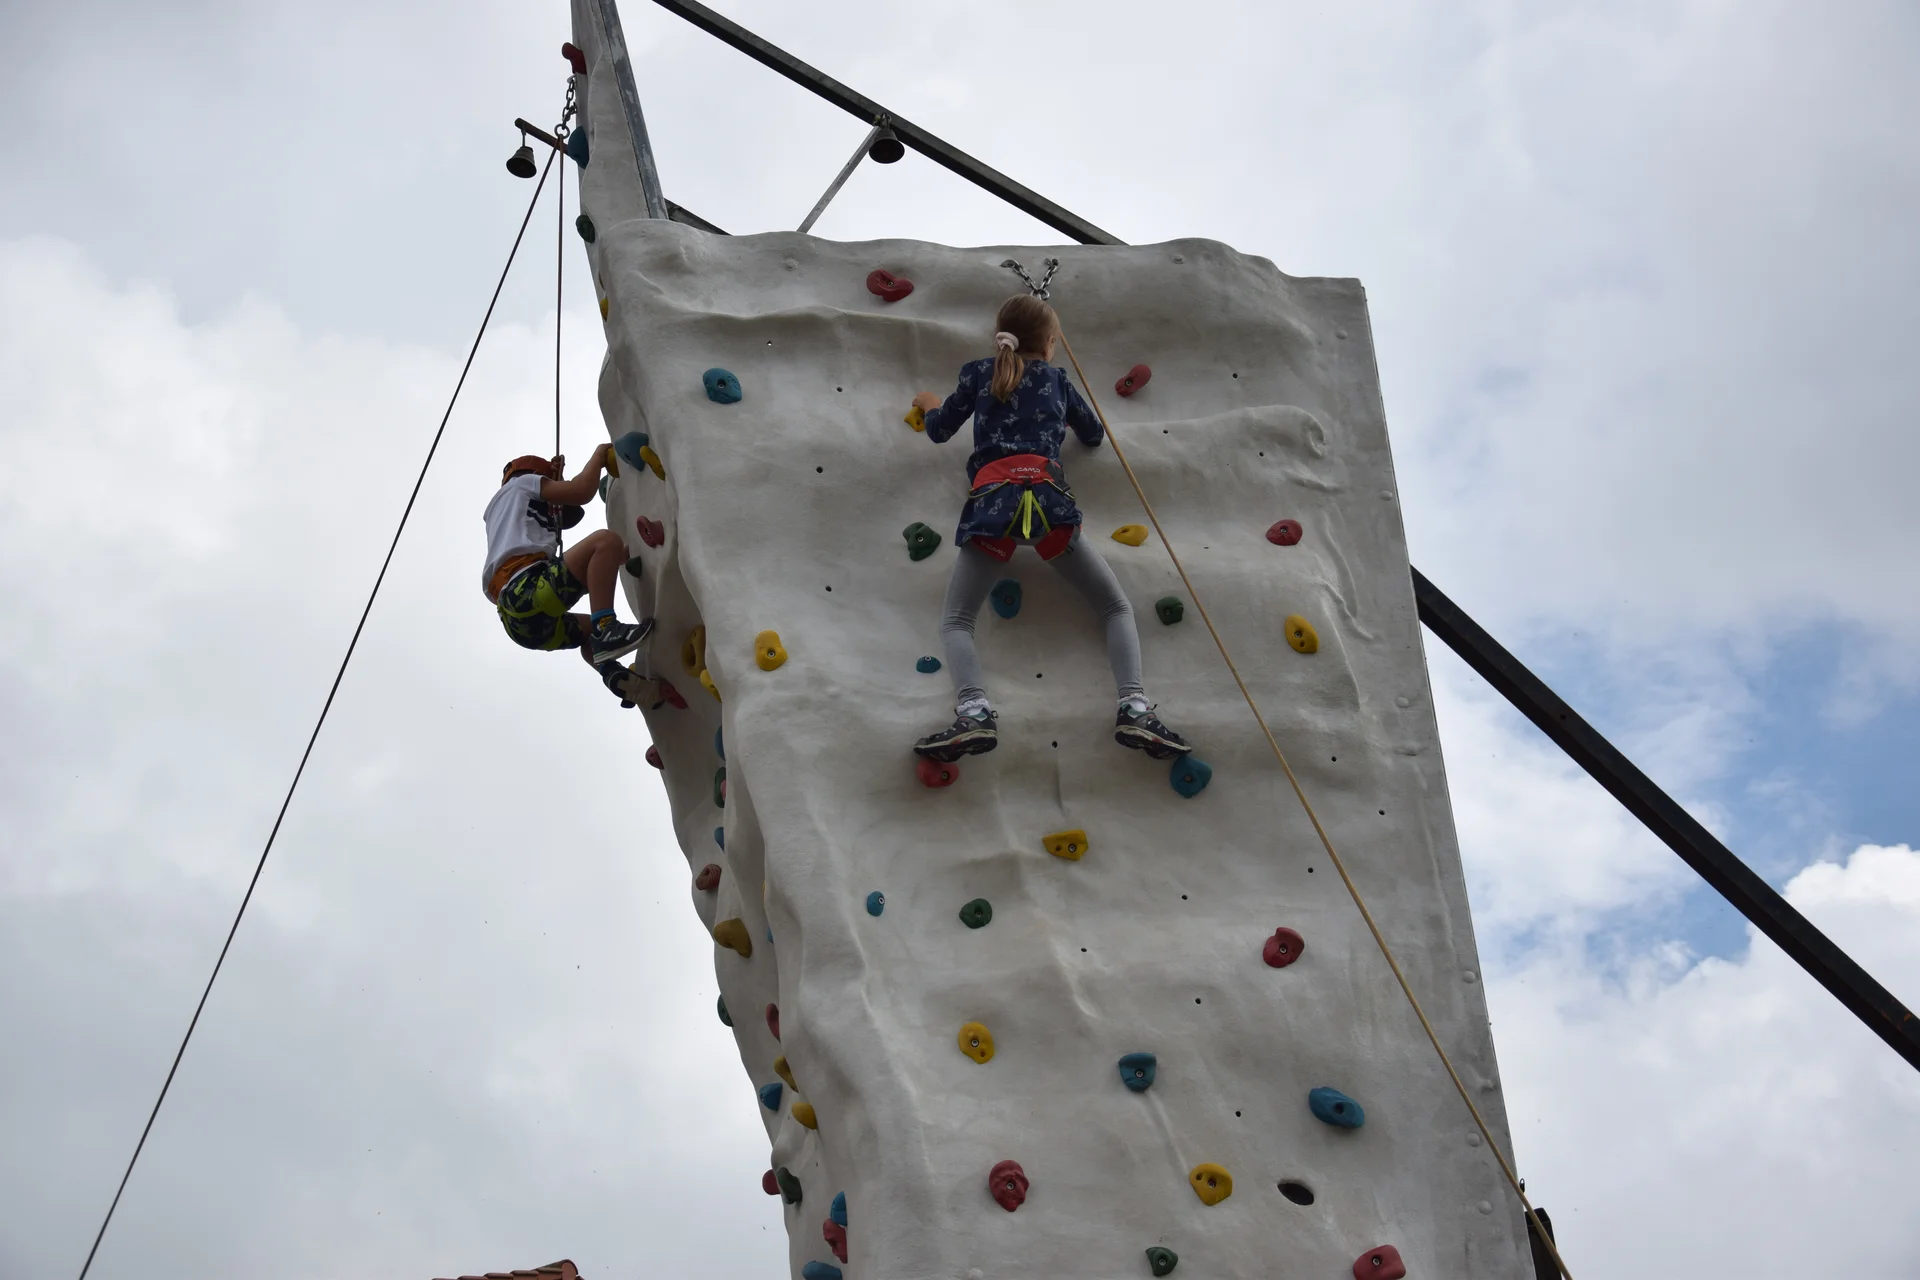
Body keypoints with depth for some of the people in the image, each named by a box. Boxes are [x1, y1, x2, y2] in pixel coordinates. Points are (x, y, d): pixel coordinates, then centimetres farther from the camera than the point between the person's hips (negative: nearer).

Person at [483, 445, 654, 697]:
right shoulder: (522, 483, 19)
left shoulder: (498, 507, 40)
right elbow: (581, 492, 6)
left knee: (589, 630, 32)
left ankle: (614, 675, -1)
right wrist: (599, 455, 22)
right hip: (528, 590, -9)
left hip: (517, 619, 9)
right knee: (606, 540, -13)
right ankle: (606, 629, -28)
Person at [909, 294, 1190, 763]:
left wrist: (931, 406, 49)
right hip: (1048, 497, 1)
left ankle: (974, 713, -26)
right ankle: (1134, 709, -14)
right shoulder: (1055, 378, 22)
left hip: (992, 499, 0)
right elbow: (1094, 435, 35)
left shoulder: (978, 373, 20)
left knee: (955, 620, 4)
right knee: (1118, 607, 10)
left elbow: (939, 431, 27)